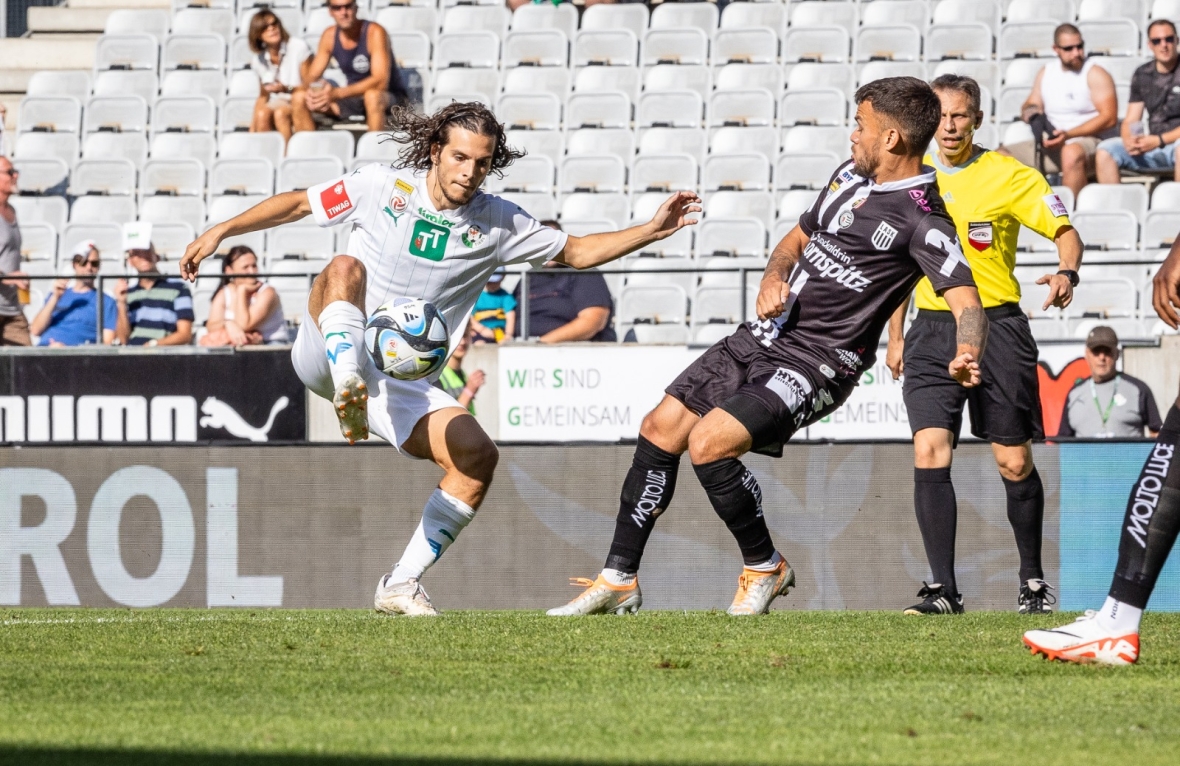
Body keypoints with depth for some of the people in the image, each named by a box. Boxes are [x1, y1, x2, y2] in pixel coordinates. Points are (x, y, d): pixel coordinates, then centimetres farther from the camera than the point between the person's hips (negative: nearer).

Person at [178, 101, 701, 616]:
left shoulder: (496, 223, 7)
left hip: (398, 382, 3)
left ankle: (401, 586, -6)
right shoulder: (383, 185, 1)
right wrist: (220, 232, 2)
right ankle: (347, 390, -54)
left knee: (477, 456, -15)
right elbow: (297, 204, 9)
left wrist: (653, 231, 4)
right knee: (345, 268, -32)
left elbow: (576, 252, 15)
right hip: (324, 354, -3)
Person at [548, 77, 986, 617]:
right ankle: (618, 581, 15)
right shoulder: (851, 176, 10)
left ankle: (764, 567, 0)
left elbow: (966, 300, -26)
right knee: (659, 430, 5)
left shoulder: (922, 222, -17)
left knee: (708, 443, -23)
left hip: (816, 362, -8)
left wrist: (966, 357, -47)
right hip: (765, 335, 8)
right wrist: (773, 279, 0)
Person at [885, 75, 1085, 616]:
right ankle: (942, 589, -15)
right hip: (932, 329, 2)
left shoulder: (1009, 176, -3)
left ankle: (1033, 581, 21)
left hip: (997, 326, -2)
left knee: (1014, 463, 2)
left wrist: (1066, 273, -25)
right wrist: (895, 338, 16)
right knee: (930, 451, -14)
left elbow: (1065, 231, -3)